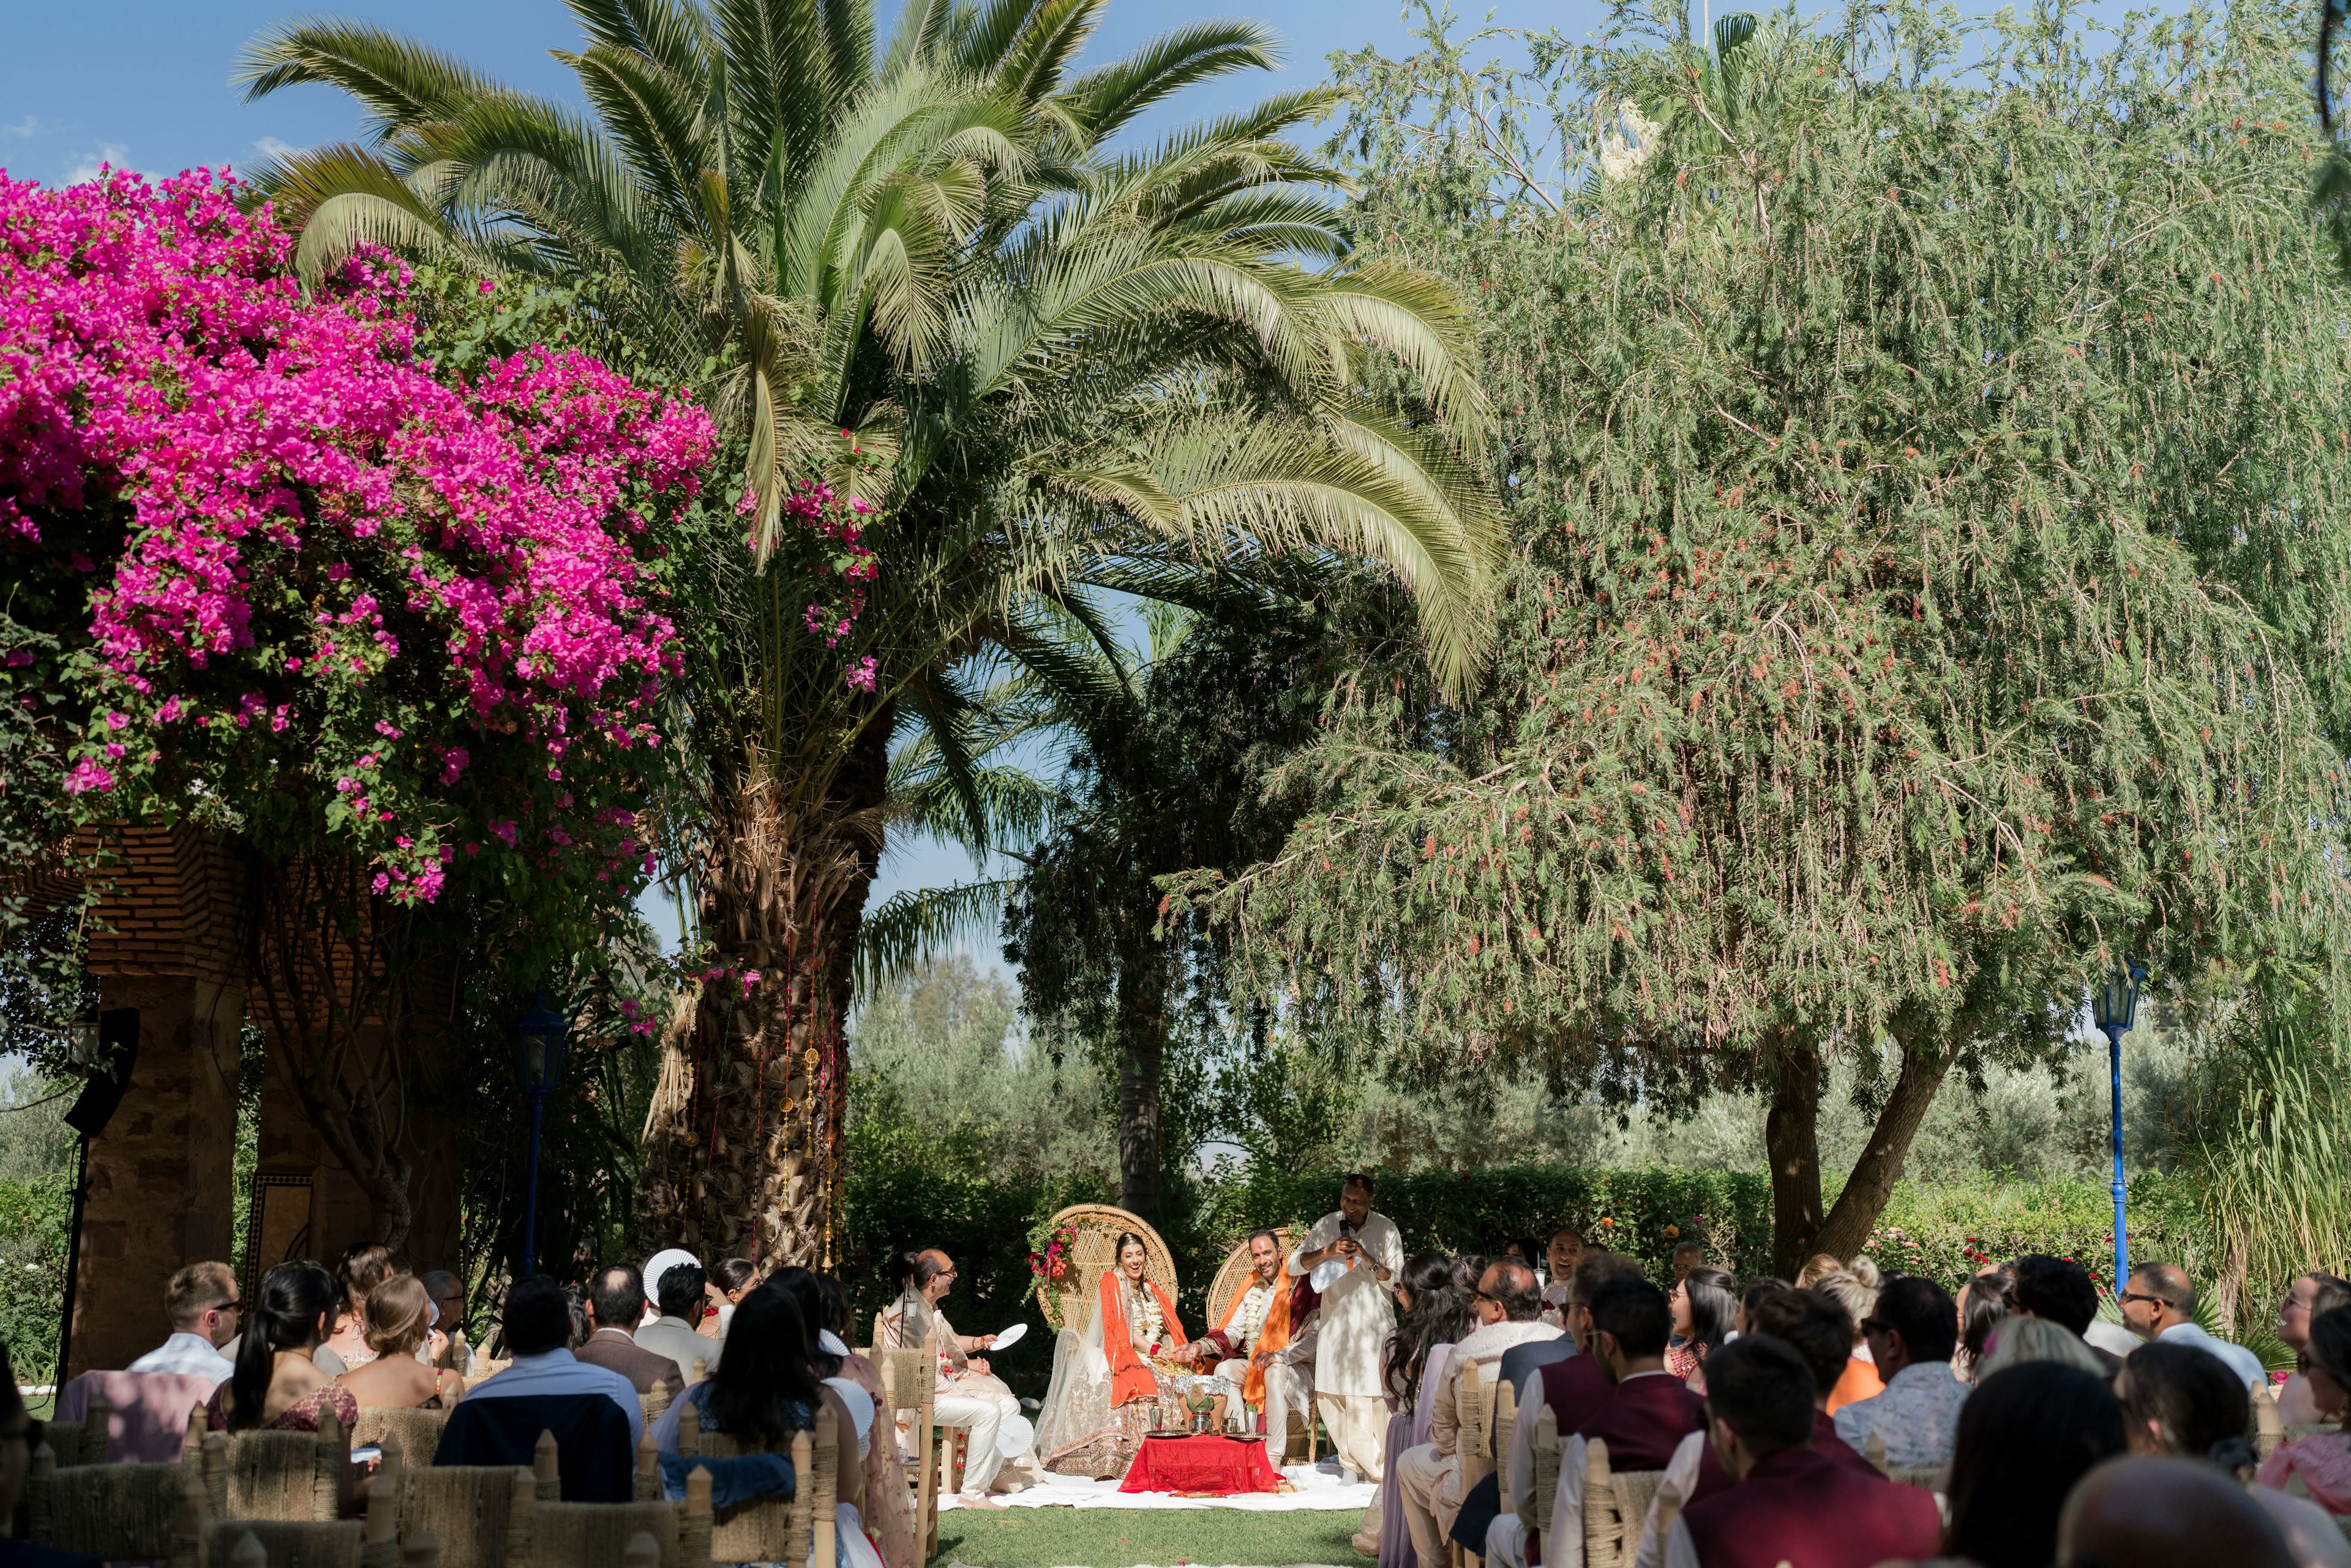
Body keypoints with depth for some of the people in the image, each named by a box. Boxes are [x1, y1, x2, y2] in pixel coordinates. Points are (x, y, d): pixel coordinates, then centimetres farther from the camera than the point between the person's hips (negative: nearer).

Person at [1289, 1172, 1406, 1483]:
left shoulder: (1386, 1228, 0)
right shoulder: (1327, 1226, 5)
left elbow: (1398, 1280, -3)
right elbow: (1295, 1264, -1)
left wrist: (1367, 1258, -18)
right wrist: (1327, 1252, -17)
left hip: (1375, 1325, -2)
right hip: (1335, 1324, 3)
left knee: (1377, 1396, -8)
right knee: (1331, 1396, 2)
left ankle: (1381, 1469, 2)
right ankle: (1353, 1462, 16)